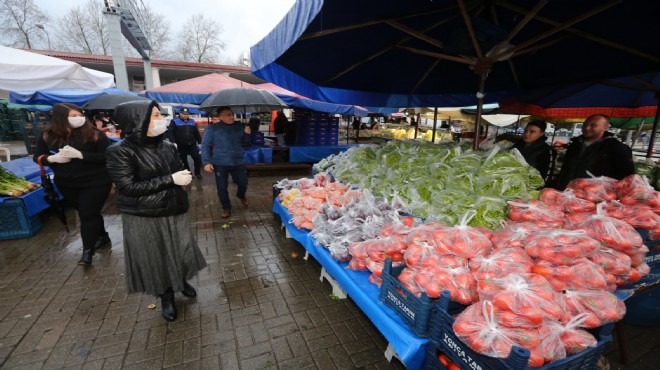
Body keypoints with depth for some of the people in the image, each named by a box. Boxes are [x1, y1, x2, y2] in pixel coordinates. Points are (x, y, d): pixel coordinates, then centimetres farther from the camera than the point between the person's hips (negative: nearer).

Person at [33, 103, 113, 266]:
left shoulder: (93, 133, -14)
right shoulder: (48, 136, 0)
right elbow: (37, 157, 7)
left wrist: (80, 154, -25)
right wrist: (53, 158, -15)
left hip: (95, 182, -5)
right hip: (66, 183, 5)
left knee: (88, 214, -3)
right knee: (83, 213, 16)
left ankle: (87, 251, 9)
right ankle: (103, 237, 36)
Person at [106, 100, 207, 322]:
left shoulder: (167, 146, 2)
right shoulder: (120, 152, -14)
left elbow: (181, 172, 11)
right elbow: (129, 187, -21)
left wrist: (183, 177, -13)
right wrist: (170, 180, -22)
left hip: (174, 211, 5)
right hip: (144, 217, -4)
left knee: (181, 251, 16)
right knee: (154, 258, 11)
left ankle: (181, 281, 44)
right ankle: (166, 296, 34)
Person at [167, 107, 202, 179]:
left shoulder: (192, 121, 12)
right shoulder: (174, 121, -1)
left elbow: (197, 133, 17)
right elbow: (170, 133, -10)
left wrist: (200, 142, 12)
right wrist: (173, 143, -22)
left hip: (192, 145, 2)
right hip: (181, 146, -2)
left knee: (197, 158, -6)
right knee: (183, 160, 7)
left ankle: (197, 173, 12)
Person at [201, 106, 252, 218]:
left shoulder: (239, 126, 3)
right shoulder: (212, 128, -5)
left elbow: (245, 144, 12)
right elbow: (205, 146, -4)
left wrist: (247, 134, -8)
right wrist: (206, 162, -12)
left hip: (238, 162, 2)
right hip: (220, 164, -2)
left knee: (243, 183, 12)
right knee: (222, 188, 7)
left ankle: (241, 196, 46)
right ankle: (226, 208, 28)